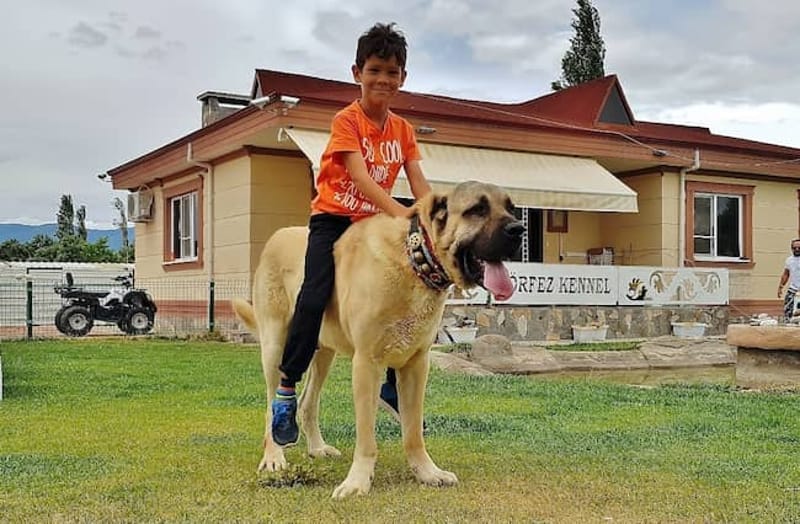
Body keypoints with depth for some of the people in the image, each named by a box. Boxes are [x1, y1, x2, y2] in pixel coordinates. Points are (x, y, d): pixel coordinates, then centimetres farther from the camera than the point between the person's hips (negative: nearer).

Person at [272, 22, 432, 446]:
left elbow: (418, 182, -4)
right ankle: (286, 390, -11)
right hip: (333, 219, -6)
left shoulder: (402, 130, 5)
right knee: (315, 296, -24)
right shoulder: (346, 120, -13)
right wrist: (398, 211, -40)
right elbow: (359, 177, -26)